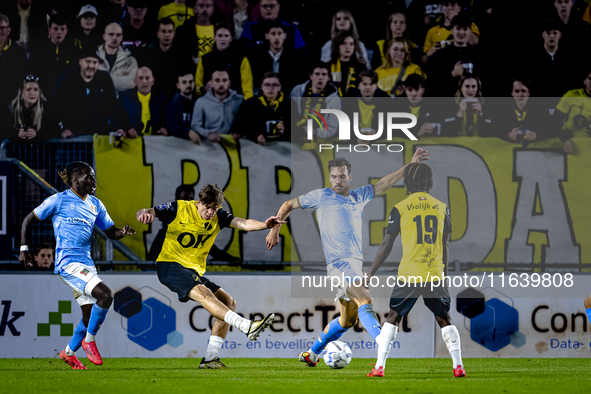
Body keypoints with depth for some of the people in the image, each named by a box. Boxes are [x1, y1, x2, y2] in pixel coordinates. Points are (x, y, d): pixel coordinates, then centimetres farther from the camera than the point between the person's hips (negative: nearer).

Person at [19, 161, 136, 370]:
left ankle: (69, 352, 30)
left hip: (86, 265, 7)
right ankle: (89, 340, -7)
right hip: (68, 263, -7)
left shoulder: (95, 204, 15)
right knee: (105, 295, -24)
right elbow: (28, 219, 4)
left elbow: (111, 232, 19)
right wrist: (24, 248, -3)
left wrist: (123, 232, -4)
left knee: (90, 314, 8)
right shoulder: (59, 200, -3)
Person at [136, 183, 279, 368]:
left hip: (195, 271, 7)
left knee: (228, 302, -6)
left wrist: (265, 225, -31)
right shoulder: (180, 208, -6)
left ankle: (209, 358, -7)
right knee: (204, 293, -31)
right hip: (170, 265, -7)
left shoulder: (218, 216, 5)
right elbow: (142, 213, -8)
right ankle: (248, 327, -45)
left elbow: (244, 224, -11)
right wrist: (145, 214, -34)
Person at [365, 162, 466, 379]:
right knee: (444, 319, 13)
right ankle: (458, 366, 8)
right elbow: (444, 246, 13)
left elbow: (387, 244, -1)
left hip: (409, 275, -2)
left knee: (392, 318, 8)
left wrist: (371, 272, 8)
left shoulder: (400, 208, -2)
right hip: (436, 274, 2)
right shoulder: (441, 207, 7)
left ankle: (379, 367, 1)